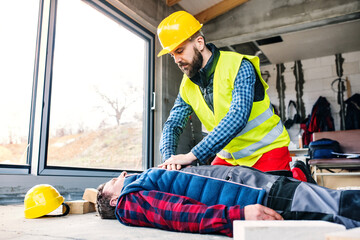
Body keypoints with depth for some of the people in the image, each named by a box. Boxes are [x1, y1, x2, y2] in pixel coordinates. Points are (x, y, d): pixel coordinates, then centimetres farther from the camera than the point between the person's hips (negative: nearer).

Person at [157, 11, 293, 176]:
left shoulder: (239, 67, -19)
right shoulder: (187, 85, 0)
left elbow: (238, 118, -32)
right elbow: (173, 124, 0)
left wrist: (192, 156, -37)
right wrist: (169, 158, -22)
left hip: (267, 150, -5)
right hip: (229, 157, 6)